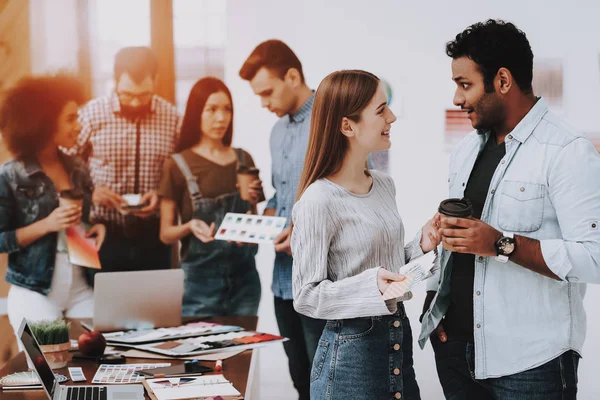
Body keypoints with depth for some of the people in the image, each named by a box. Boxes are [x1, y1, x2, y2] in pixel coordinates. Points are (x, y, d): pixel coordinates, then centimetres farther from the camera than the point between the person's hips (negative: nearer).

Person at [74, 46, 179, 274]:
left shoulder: (172, 118, -1)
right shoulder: (91, 114, -6)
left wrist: (162, 195, -12)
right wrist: (90, 191, -17)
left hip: (153, 237, 2)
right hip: (104, 236, -1)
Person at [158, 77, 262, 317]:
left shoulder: (244, 160, 8)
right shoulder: (178, 165, -3)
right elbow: (166, 234, -2)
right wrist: (190, 227, -21)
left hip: (244, 276, 3)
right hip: (200, 278, -3)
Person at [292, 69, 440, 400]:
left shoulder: (384, 185, 7)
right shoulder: (319, 201, -17)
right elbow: (306, 296, -15)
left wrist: (420, 246, 0)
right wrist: (371, 285, -27)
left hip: (400, 337, 7)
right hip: (350, 348, -7)